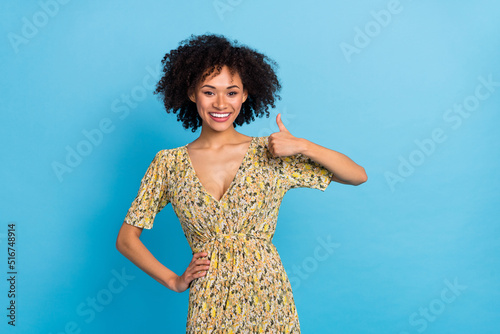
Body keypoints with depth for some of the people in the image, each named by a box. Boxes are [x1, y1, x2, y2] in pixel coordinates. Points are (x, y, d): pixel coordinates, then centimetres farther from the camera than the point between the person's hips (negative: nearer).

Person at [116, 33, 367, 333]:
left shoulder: (271, 154, -3)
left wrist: (304, 146, -15)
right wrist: (174, 281, -2)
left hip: (269, 304, 0)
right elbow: (127, 239, 5)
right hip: (208, 309, 0)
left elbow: (358, 176, -3)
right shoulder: (169, 163, -1)